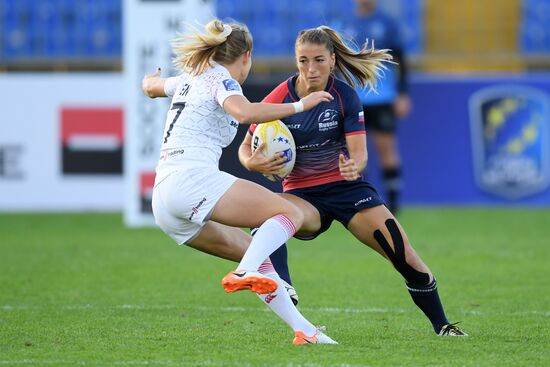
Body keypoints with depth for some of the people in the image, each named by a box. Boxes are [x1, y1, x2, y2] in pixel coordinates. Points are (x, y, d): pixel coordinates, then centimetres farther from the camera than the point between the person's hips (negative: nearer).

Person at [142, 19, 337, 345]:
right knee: (290, 213, -14)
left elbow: (150, 86, 47)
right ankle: (246, 273, -38)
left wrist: (153, 78, 70)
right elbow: (246, 113, -24)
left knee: (256, 254, 15)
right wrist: (299, 105, -18)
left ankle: (303, 330, 8)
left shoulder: (190, 79, 24)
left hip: (162, 202, 9)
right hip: (192, 180, -9)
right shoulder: (222, 80, -1)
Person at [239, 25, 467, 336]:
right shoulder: (278, 100, -13)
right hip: (302, 194, -1)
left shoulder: (345, 95, -11)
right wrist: (254, 163, -30)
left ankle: (441, 324, 13)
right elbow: (246, 147, -6)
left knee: (408, 260, -8)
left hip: (347, 187, 1)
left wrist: (354, 166, -40)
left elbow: (359, 152, -16)